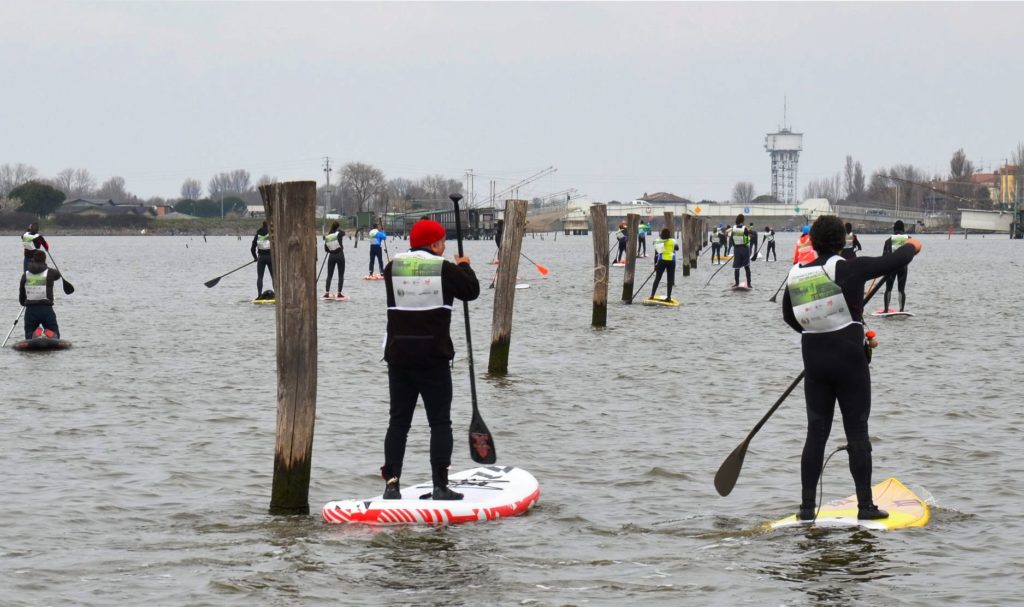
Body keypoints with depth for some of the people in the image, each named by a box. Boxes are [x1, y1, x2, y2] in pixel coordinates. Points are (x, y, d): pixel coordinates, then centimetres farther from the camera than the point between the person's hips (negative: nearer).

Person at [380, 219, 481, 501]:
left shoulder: (393, 267, 2)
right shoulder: (445, 269, -8)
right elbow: (472, 291, 3)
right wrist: (465, 267, 22)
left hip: (398, 354, 4)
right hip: (434, 356, -3)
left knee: (398, 420, 9)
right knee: (440, 422, 2)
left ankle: (391, 483, 4)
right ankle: (440, 485, -4)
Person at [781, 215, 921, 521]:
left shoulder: (796, 275, 2)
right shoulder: (848, 269, -13)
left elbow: (789, 317, 18)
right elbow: (893, 262, -8)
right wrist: (911, 246, 14)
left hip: (814, 361, 4)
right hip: (849, 360, -4)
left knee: (816, 431, 9)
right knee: (857, 432, 3)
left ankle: (807, 506, 7)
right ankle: (865, 505, 4)